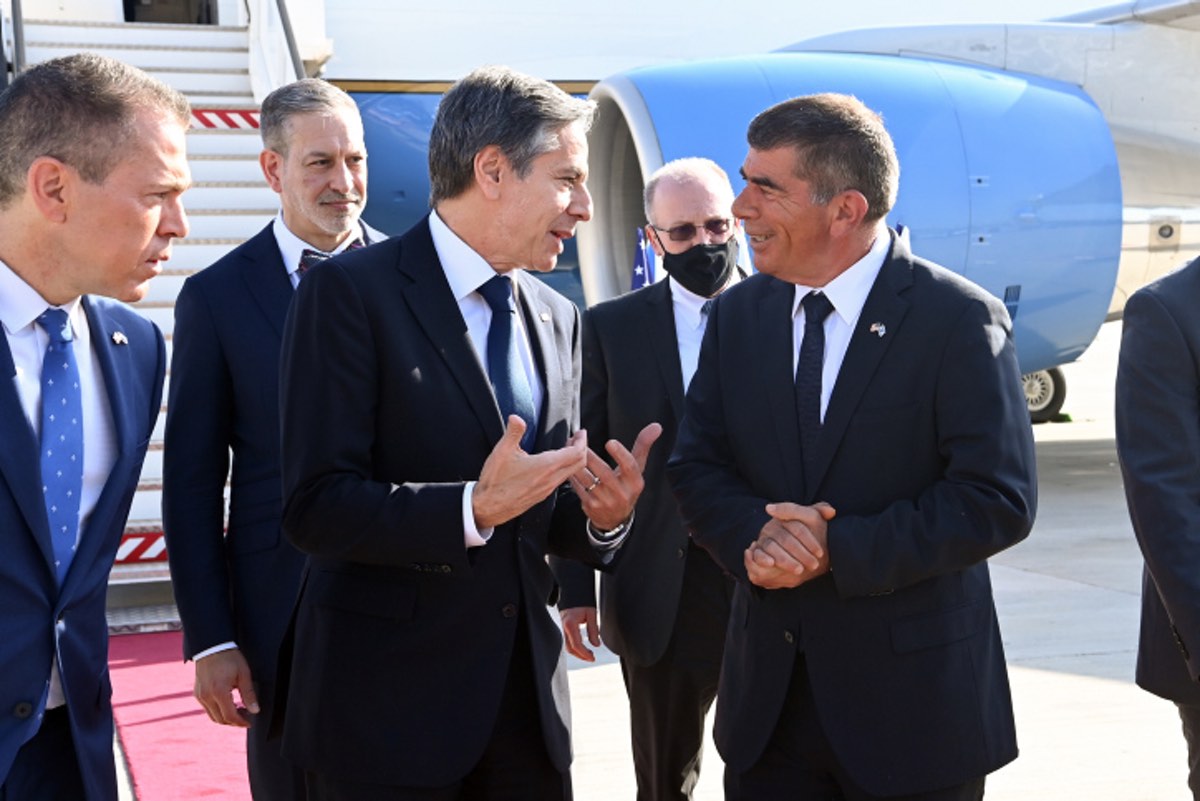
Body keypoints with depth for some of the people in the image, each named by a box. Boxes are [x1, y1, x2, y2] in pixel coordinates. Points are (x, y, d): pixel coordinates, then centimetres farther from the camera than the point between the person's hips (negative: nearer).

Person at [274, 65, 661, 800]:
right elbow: (316, 506, -16)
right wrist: (473, 508, -28)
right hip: (387, 706, -6)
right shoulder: (352, 293, -10)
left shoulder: (558, 319, 10)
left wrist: (601, 514, -7)